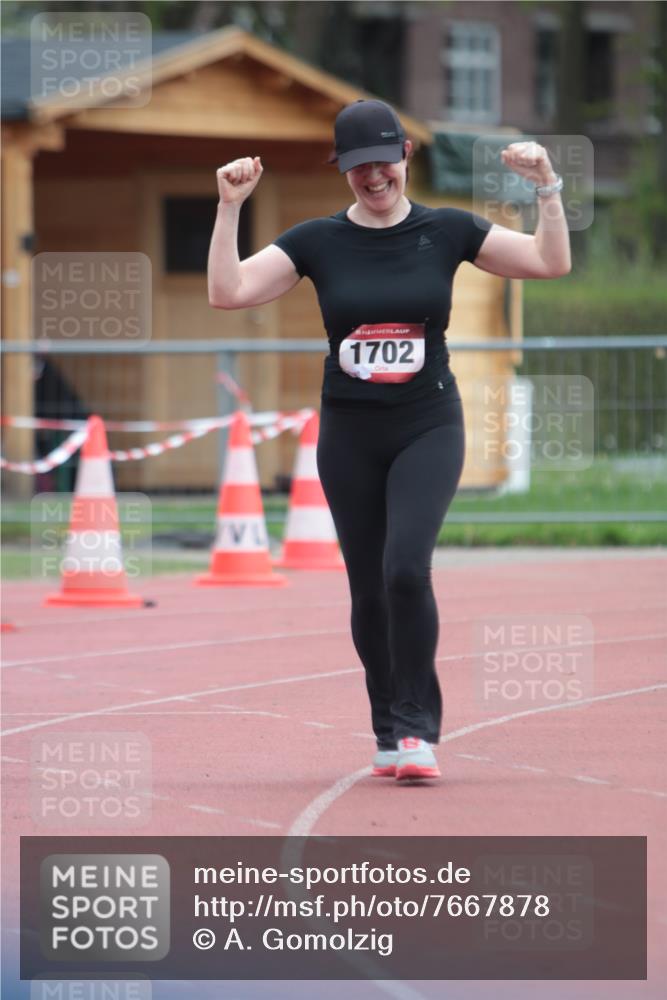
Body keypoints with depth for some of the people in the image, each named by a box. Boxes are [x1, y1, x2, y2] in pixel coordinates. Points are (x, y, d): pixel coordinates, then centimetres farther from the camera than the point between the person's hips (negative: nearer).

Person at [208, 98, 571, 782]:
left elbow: (551, 263, -2)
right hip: (348, 435, 2)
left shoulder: (446, 231, 1)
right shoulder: (317, 241, 1)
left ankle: (417, 727, -11)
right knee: (368, 588, 6)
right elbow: (227, 291, -7)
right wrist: (230, 206, -15)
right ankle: (389, 733, 21)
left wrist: (547, 187, -14)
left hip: (429, 427, -2)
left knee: (406, 568, -21)